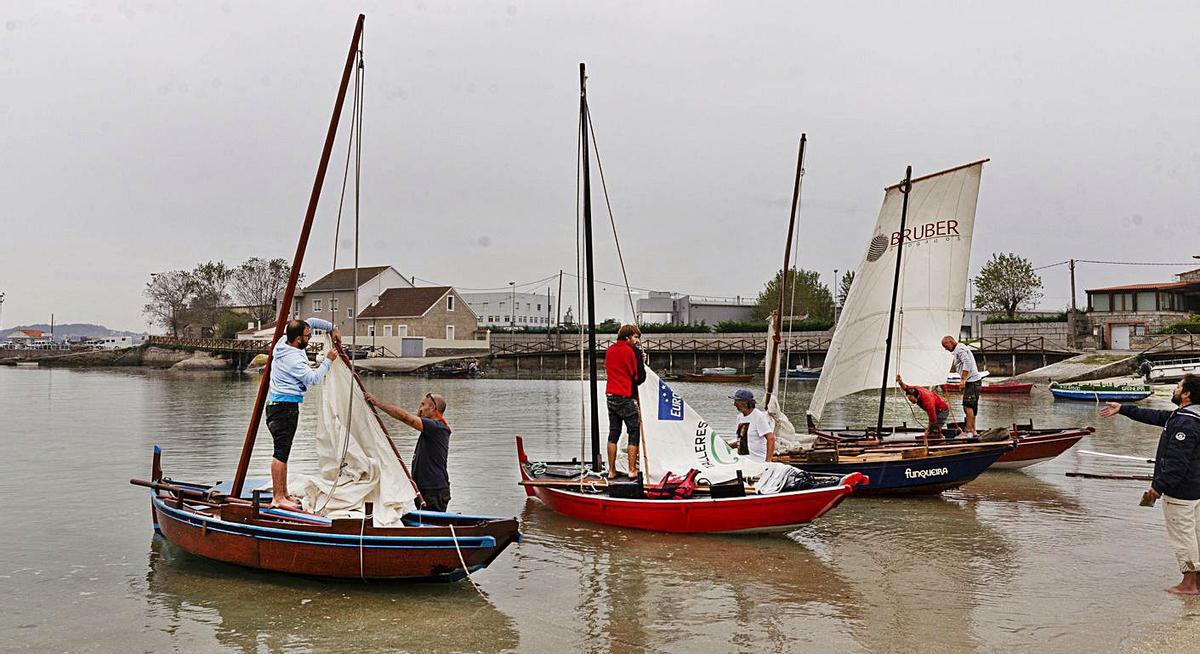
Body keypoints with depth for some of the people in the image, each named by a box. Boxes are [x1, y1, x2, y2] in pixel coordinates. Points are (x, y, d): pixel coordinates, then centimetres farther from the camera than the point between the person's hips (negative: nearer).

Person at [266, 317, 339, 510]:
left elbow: (311, 321, 18)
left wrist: (331, 328, 11)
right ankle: (277, 498, -10)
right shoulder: (293, 358, -21)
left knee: (283, 452, 12)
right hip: (284, 407, -10)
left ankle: (284, 494, 16)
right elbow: (313, 378, -18)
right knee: (281, 452, -10)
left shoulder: (284, 341, 7)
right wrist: (327, 360, -9)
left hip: (279, 405, 10)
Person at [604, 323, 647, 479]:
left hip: (611, 395, 6)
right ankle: (632, 470, 1)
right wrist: (642, 363, 10)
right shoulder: (633, 350, -9)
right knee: (634, 433, 3)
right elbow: (640, 377, -11)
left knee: (613, 433, 11)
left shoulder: (609, 350, 11)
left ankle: (611, 470, 11)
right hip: (627, 397, -6)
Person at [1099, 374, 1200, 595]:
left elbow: (1177, 463, -27)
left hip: (1179, 493, -10)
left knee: (1182, 535, 0)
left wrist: (1159, 486, -22)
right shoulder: (1181, 416, 8)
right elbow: (1154, 416, 21)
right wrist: (1121, 409, 26)